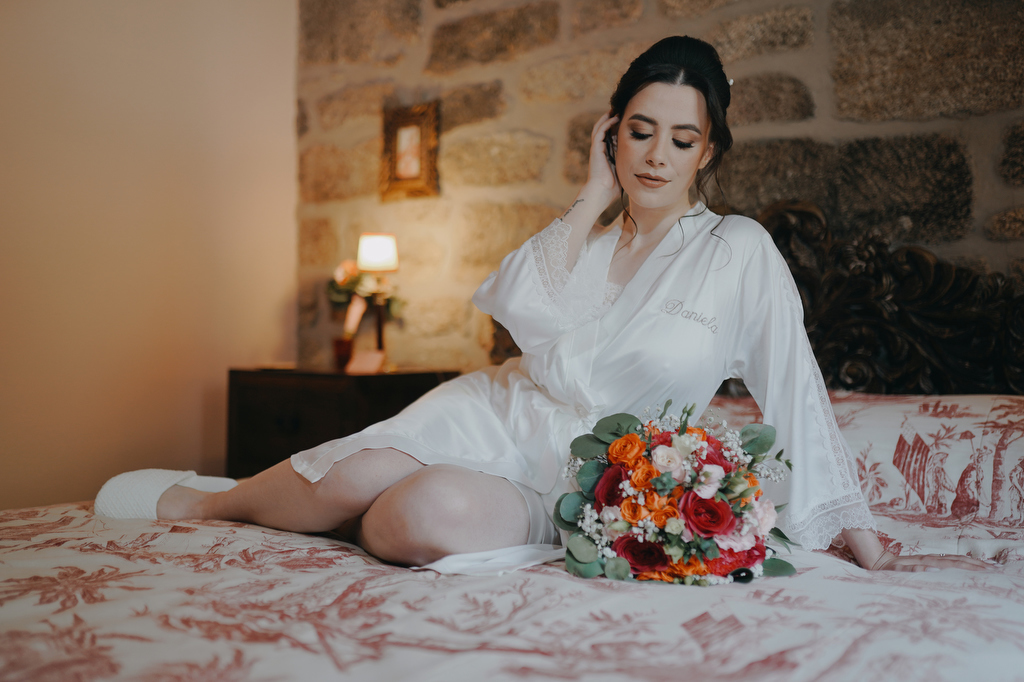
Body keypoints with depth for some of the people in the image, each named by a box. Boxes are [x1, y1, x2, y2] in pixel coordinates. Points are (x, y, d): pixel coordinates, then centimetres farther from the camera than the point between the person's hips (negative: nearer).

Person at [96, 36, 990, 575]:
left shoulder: (739, 253, -6)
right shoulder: (585, 241, 6)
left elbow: (796, 394, -8)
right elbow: (522, 309, -14)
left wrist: (867, 543, -11)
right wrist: (597, 193, -10)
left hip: (569, 485, -3)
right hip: (489, 416, 3)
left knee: (428, 519, -34)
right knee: (358, 476, -26)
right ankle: (199, 500, 2)